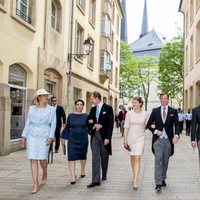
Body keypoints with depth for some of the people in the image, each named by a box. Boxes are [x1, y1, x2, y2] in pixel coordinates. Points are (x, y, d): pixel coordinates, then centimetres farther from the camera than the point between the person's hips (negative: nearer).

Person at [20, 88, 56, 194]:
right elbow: (28, 123, 9)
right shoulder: (32, 109, 7)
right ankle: (36, 184, 3)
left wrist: (51, 137, -11)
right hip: (32, 136, 2)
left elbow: (53, 124, 0)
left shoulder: (51, 109, 3)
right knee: (33, 159, -3)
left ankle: (45, 173, 30)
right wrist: (23, 136, 4)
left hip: (44, 136, -1)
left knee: (42, 158, -4)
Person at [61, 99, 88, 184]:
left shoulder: (86, 116, 1)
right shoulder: (70, 116, 3)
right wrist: (63, 137, 4)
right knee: (71, 157, -10)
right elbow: (67, 128, 7)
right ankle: (73, 176, -9)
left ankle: (83, 170, 42)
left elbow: (88, 128, -1)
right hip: (72, 139, 0)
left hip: (83, 139, 0)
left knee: (82, 156, 17)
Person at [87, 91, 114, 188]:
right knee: (95, 158, -3)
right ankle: (95, 180, -4)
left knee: (104, 157, 10)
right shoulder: (93, 109, 11)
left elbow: (110, 124, -9)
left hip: (104, 136, -3)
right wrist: (93, 125, -7)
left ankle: (104, 175, 30)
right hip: (94, 135, 4)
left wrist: (108, 137, -14)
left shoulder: (108, 108, -5)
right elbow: (88, 121, 16)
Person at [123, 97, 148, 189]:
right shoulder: (129, 113, -3)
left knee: (137, 158, -12)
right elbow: (126, 127, -3)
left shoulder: (145, 114, -2)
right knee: (132, 158, 15)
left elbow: (145, 126, 11)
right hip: (131, 137, 1)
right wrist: (125, 139, -6)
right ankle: (134, 175, 35)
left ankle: (135, 181, -15)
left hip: (140, 138, -1)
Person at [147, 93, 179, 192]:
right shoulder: (155, 111, 6)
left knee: (165, 161, 10)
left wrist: (176, 135, -16)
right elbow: (149, 124, 9)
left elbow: (177, 125, 0)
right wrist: (155, 131, -8)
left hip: (168, 139, 1)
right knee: (158, 160, -9)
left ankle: (163, 179, 27)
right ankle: (158, 183, -11)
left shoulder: (173, 111, 5)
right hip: (158, 139, -1)